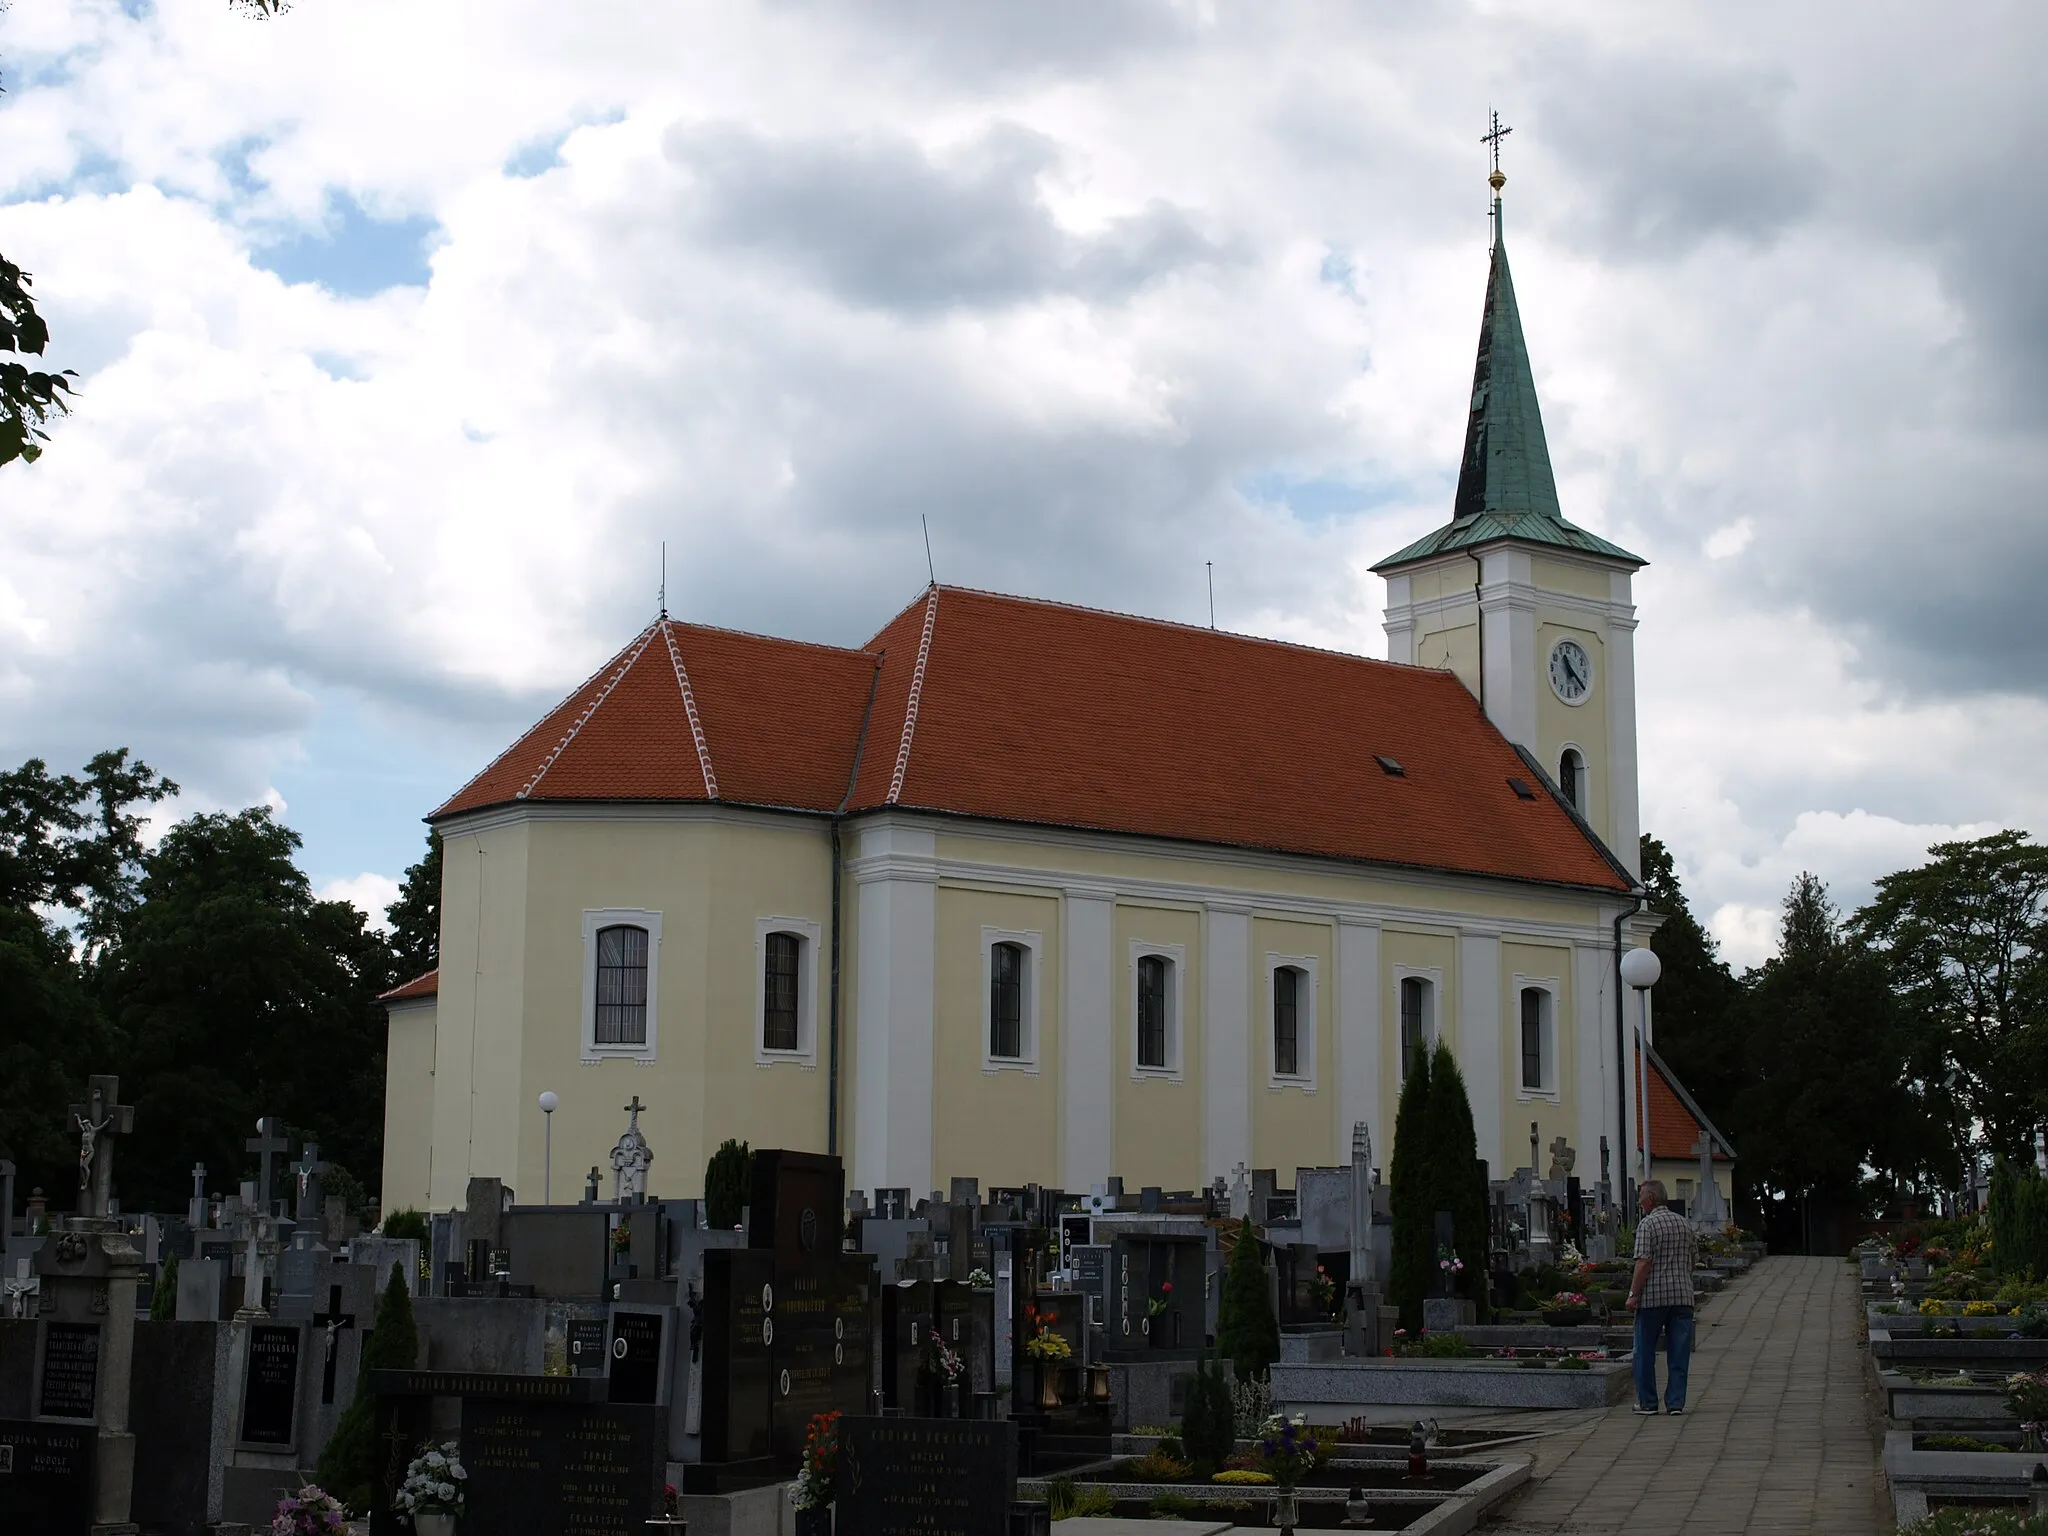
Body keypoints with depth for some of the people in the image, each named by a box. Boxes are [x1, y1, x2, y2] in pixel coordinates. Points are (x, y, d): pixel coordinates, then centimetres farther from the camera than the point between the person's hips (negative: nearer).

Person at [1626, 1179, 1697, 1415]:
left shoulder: (1647, 1225, -8)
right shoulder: (1685, 1224, 11)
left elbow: (1644, 1262, -15)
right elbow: (1693, 1259, 15)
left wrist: (1634, 1294, -12)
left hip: (1653, 1297, -5)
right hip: (1683, 1296, 5)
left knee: (1645, 1351, 6)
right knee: (1679, 1352, 6)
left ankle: (1647, 1402, 8)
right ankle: (1676, 1403, 5)